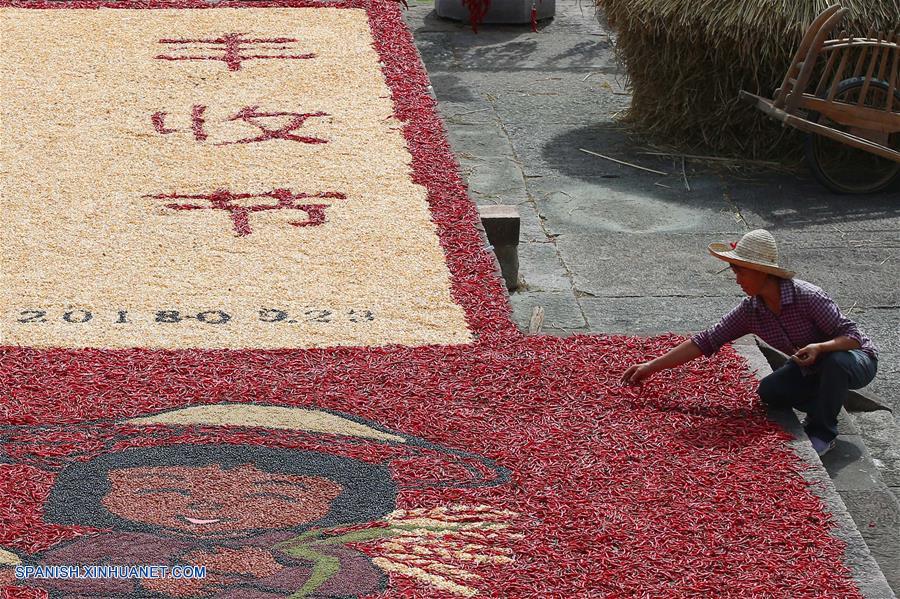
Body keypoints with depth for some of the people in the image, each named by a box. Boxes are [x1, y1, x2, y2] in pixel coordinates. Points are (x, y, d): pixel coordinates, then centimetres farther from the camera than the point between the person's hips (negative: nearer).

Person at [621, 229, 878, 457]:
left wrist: (820, 348, -47)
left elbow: (852, 336, -26)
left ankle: (822, 433, -16)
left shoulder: (808, 297, -29)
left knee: (837, 361, -38)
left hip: (857, 358, -5)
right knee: (768, 390, -19)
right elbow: (707, 340, -8)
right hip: (812, 368, 5)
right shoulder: (751, 311, -11)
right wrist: (651, 367, -10)